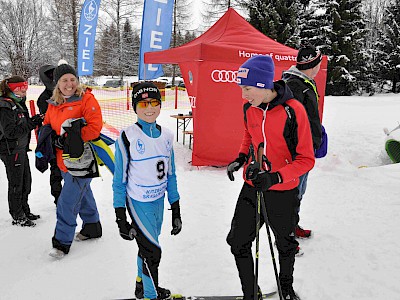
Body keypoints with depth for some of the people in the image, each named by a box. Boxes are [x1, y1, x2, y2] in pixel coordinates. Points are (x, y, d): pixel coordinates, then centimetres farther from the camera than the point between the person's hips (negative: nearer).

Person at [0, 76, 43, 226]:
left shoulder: (18, 103, 11)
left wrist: (34, 120, 0)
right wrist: (32, 124, -23)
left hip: (21, 149, 9)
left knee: (26, 181, 17)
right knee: (16, 184, 2)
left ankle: (24, 211, 33)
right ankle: (18, 217, 16)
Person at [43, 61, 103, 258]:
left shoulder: (87, 99, -12)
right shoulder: (53, 104, 8)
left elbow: (95, 127, -20)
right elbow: (47, 126, 18)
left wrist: (71, 139, -23)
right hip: (64, 161, 7)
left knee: (67, 202, -5)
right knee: (82, 194, 23)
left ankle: (62, 242, 10)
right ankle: (92, 227, 42)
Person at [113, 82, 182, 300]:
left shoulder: (166, 136, 0)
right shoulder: (127, 137, -14)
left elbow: (170, 175, 7)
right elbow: (119, 181, -9)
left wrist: (176, 210, 7)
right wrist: (120, 217, -9)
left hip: (158, 202, 5)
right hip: (138, 203, -5)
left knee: (147, 245, 19)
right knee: (152, 251, -5)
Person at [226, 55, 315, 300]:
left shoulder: (293, 111, -20)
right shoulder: (249, 107, -4)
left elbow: (306, 160, -17)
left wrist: (275, 177, -29)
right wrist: (242, 157, -1)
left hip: (283, 191, -4)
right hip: (252, 188, 4)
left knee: (285, 244, 19)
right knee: (239, 242, 3)